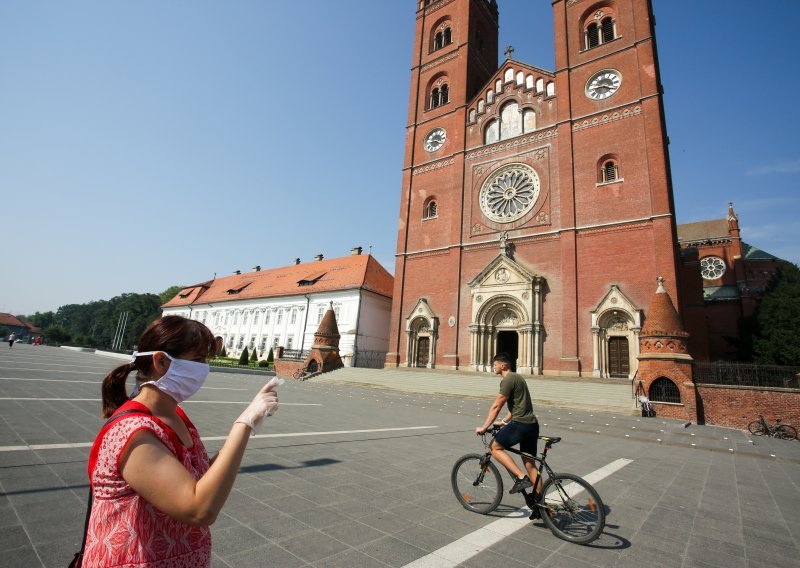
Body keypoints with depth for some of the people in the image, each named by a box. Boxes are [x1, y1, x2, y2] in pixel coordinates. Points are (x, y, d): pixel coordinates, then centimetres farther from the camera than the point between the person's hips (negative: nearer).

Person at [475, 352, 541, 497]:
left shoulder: (508, 380, -12)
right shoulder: (517, 377, 18)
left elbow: (496, 406, -12)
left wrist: (484, 427, -6)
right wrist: (504, 421, 29)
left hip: (520, 424, -10)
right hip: (532, 425, 10)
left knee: (495, 448, 1)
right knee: (530, 463, 14)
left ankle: (521, 477, -6)